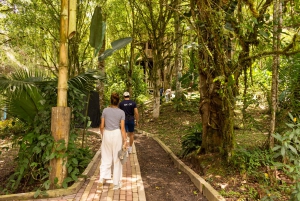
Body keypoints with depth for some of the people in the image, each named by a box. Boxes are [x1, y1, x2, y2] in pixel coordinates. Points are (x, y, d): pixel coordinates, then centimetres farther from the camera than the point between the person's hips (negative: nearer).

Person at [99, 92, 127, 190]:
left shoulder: (105, 110, -3)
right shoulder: (121, 112, -6)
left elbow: (102, 126, 0)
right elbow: (122, 128, -8)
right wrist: (125, 141, -4)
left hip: (107, 134, 1)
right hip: (117, 135, -1)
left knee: (106, 158, 16)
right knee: (117, 159, 9)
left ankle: (102, 177, 6)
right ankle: (116, 183, 18)